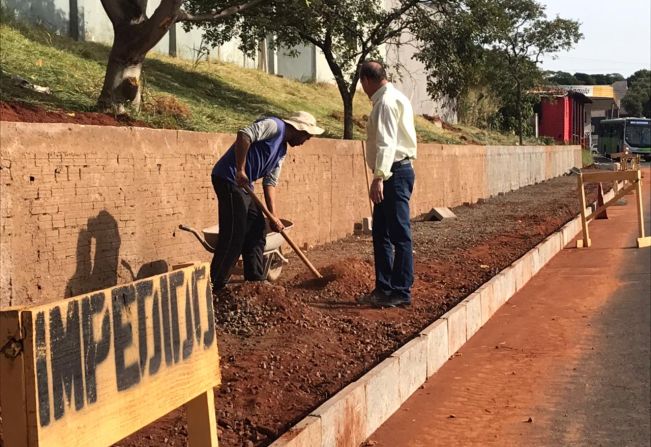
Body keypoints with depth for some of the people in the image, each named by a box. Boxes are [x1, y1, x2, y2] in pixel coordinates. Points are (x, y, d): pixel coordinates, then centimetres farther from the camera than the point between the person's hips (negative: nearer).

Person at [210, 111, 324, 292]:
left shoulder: (282, 150, 20)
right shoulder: (274, 126, -8)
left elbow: (270, 182, 18)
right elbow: (244, 135, -24)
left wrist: (273, 215, 9)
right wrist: (240, 170, -25)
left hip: (244, 184, 10)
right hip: (229, 178, -10)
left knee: (256, 233, 13)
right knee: (234, 235, -10)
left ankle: (256, 283, 22)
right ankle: (214, 288, -5)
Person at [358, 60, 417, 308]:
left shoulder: (386, 102, -13)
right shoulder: (394, 97, 19)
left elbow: (386, 143, -24)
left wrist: (379, 177, -30)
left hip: (394, 173, -11)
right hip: (393, 173, 11)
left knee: (399, 234, -5)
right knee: (381, 233, 14)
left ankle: (402, 291, -1)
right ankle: (384, 288, 20)